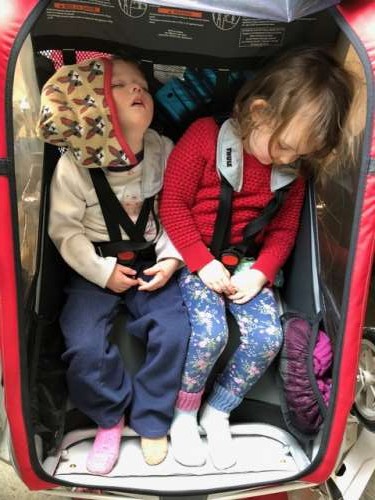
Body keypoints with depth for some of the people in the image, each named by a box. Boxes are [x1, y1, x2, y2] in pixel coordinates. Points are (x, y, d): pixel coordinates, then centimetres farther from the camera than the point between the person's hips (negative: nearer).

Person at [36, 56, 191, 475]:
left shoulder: (165, 152, -4)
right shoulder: (73, 166, -10)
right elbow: (65, 230, -6)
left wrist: (170, 259, -11)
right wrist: (102, 271, -13)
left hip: (150, 263, 2)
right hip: (96, 268, -1)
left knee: (175, 331, -18)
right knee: (84, 345, -19)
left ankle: (150, 421, 8)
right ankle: (110, 417, 12)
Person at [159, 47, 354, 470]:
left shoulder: (292, 169, 2)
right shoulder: (205, 137, -13)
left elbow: (284, 230, 8)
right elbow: (172, 204, -12)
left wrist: (260, 272, -9)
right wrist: (202, 262, -18)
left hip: (246, 262, 5)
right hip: (195, 258, -4)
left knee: (267, 337, -15)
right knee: (210, 332, -26)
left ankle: (218, 412, 12)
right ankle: (184, 413, 6)